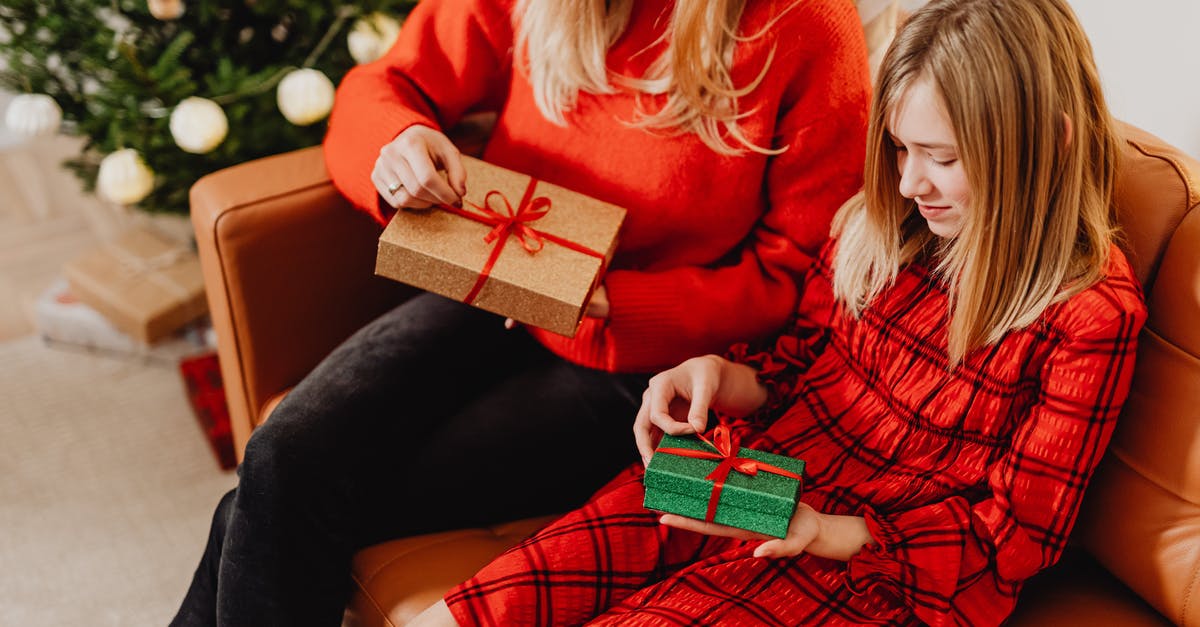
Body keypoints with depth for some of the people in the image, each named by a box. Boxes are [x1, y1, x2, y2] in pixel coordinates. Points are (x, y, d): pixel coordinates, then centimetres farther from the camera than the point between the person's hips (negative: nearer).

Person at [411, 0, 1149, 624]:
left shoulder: (1093, 313, -12)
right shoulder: (879, 225, 4)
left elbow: (1014, 534, -8)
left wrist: (824, 533, -19)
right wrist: (717, 377, -5)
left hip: (869, 563, -5)